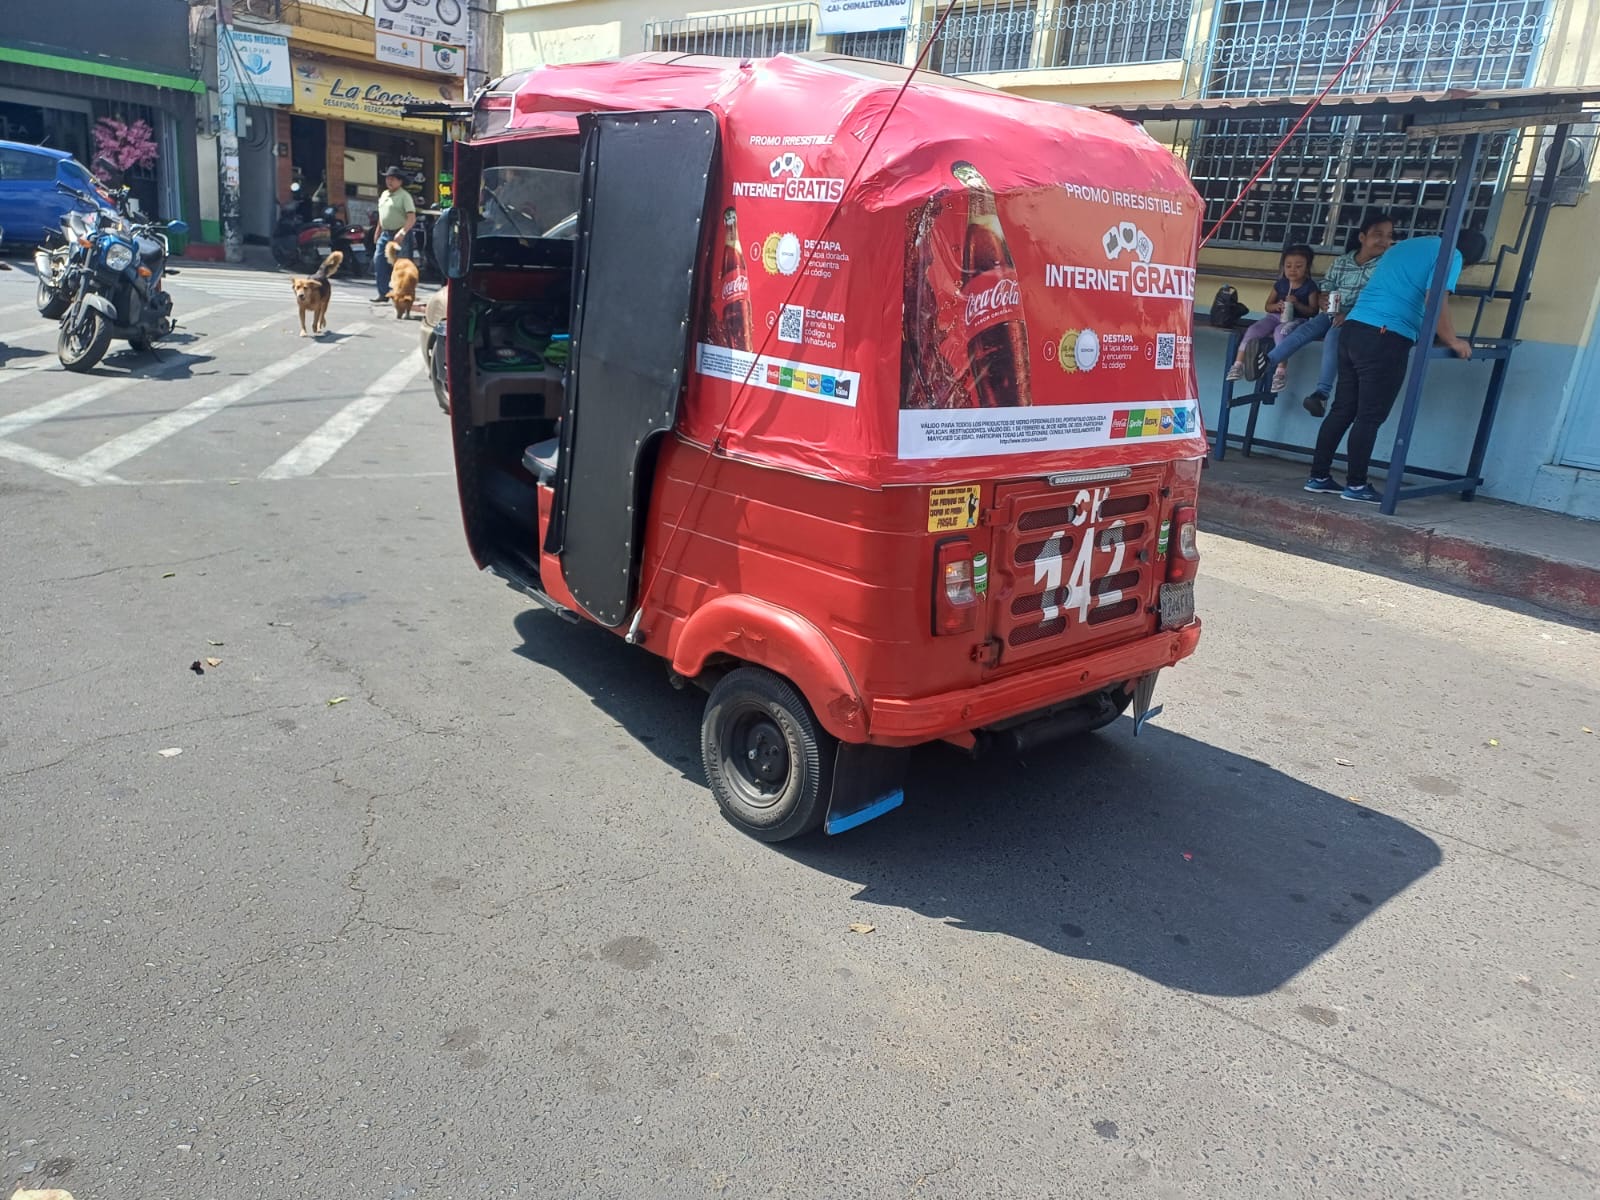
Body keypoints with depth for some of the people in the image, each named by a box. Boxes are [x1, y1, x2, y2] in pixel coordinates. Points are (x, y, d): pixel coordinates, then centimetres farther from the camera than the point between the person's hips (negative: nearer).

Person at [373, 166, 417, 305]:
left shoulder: (404, 196, -8)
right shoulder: (384, 195, 16)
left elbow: (412, 218, -17)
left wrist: (402, 232, -27)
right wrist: (377, 233, 23)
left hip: (399, 235, -7)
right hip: (385, 234, 8)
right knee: (378, 263, 1)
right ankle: (383, 294, 7)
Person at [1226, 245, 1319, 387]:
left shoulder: (1310, 286, 0)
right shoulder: (1280, 284, 9)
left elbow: (1313, 311, -3)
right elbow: (1268, 306, 14)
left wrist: (1297, 304, -19)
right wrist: (1276, 306, -10)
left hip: (1296, 319, -4)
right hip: (1276, 316, 4)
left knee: (1280, 331, -37)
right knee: (1253, 329, -22)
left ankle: (1280, 372, -41)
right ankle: (1238, 364, -21)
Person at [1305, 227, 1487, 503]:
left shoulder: (1403, 245, 27)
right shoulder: (1450, 254, 2)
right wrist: (1452, 341, 1)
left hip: (1353, 328, 8)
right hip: (1386, 338, -8)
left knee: (1342, 409, 10)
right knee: (1370, 416, -3)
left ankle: (1318, 476, 12)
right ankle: (1355, 485, 1)